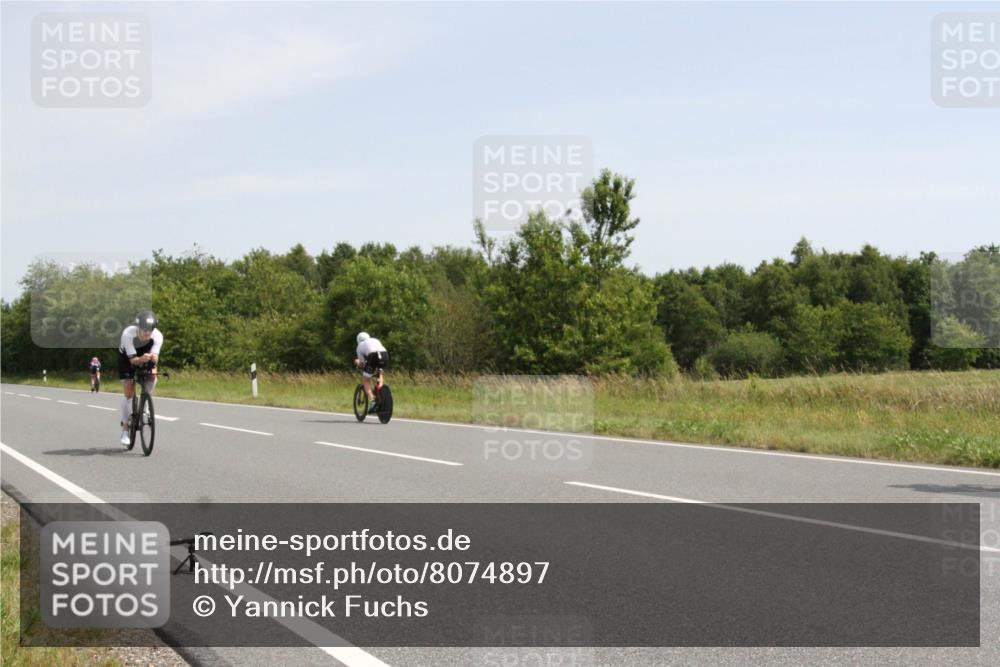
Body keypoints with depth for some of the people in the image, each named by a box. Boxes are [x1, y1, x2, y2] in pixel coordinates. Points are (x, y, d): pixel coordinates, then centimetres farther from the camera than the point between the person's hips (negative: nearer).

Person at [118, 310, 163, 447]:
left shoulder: (157, 336, -31)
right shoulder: (128, 334, -38)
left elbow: (155, 357, -36)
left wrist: (153, 358, -60)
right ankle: (125, 429, 2)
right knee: (128, 393, -9)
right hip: (127, 357, -3)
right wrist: (142, 359, -59)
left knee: (153, 375, -26)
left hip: (145, 353, 3)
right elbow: (132, 360, -38)